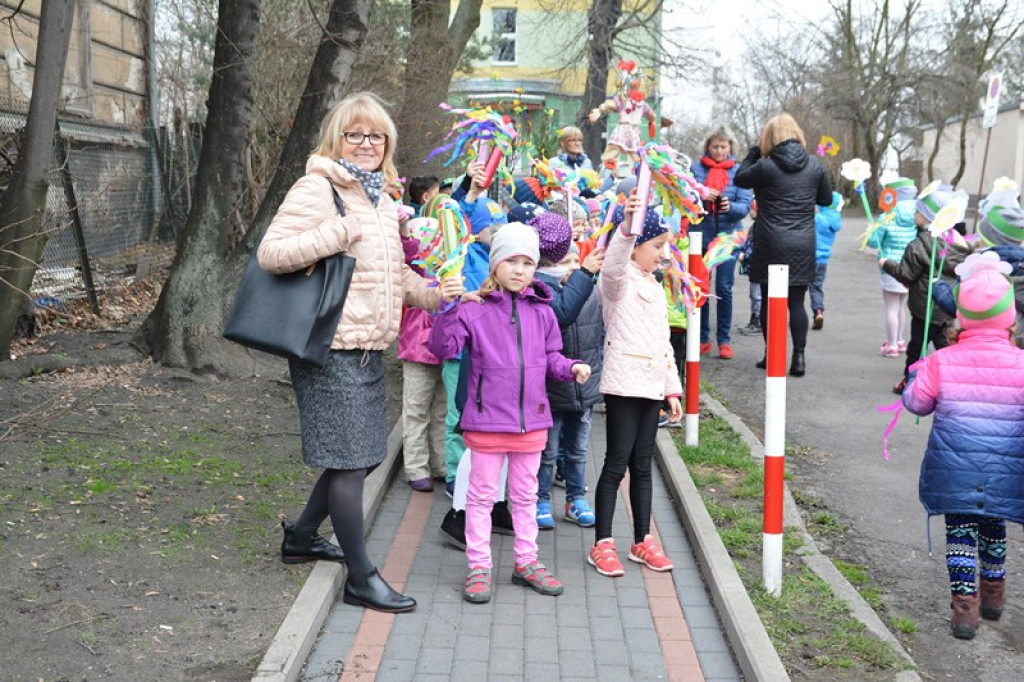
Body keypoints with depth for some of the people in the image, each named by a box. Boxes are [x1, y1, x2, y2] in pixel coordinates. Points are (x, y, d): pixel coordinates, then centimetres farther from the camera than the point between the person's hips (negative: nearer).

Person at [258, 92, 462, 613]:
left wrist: (431, 293, 11)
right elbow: (271, 252, -19)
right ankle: (361, 577, 11)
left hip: (368, 350, 9)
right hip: (332, 349, -9)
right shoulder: (318, 188, -10)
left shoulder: (382, 198, 18)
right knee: (350, 461, -2)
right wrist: (340, 232, -25)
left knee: (365, 455, 17)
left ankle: (301, 536, 37)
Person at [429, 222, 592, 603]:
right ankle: (478, 567, 18)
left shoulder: (542, 312, 4)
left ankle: (526, 562, 30)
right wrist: (448, 309, -29)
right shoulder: (474, 309, -9)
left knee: (525, 494, 16)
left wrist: (570, 369, -5)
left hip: (531, 420, 4)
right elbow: (443, 347, -16)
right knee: (482, 494, 6)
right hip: (487, 420, -4)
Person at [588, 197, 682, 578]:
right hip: (623, 385, -8)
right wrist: (626, 225, -48)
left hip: (651, 386, 8)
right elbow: (613, 264, -32)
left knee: (642, 465, 12)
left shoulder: (655, 288, 20)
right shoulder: (619, 282, -5)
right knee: (617, 463, -4)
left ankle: (642, 541, 20)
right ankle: (602, 545, 4)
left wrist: (672, 389, 19)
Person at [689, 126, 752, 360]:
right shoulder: (696, 168, 4)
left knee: (724, 288, -3)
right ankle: (703, 339, 16)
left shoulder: (739, 171, 3)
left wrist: (730, 206, -25)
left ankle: (724, 340, 8)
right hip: (700, 234, 1)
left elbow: (745, 205, -4)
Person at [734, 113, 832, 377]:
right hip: (803, 245, 3)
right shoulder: (814, 165, 1)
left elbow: (739, 179, 7)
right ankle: (799, 357, 3)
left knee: (769, 301, 9)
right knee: (797, 301, 7)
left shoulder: (765, 167, -10)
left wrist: (754, 152, 12)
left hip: (770, 244, -3)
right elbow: (826, 199, 13)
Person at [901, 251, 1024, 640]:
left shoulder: (941, 362, -11)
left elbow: (915, 402, -1)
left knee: (960, 533, 9)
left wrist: (916, 372, 16)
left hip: (954, 471, -1)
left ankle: (964, 605, 3)